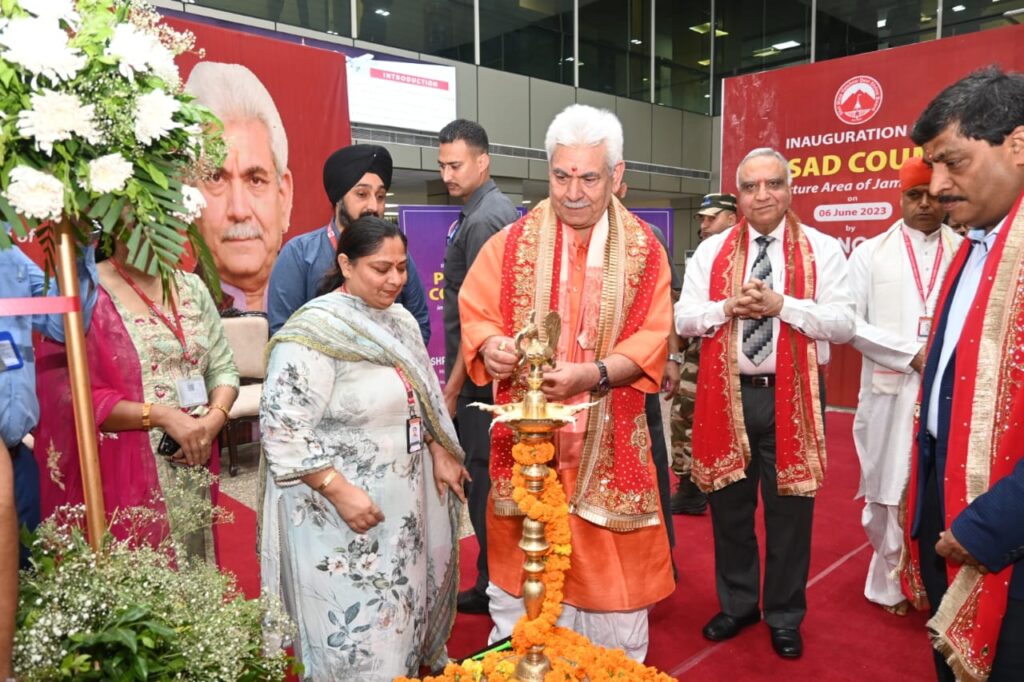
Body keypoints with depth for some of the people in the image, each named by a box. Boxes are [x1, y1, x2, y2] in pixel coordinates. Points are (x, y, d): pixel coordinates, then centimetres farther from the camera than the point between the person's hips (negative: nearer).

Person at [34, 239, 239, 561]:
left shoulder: (192, 287, 7)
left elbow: (223, 367, 8)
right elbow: (71, 397, -12)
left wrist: (214, 419, -10)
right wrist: (162, 416, -18)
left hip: (194, 471, 5)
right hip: (124, 475, -4)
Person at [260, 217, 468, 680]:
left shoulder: (400, 320, 6)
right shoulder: (315, 330, -19)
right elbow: (282, 429, -22)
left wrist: (440, 456, 9)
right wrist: (339, 490, -25)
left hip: (406, 495, 8)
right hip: (347, 504, -7)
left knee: (402, 603, 23)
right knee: (357, 623, 7)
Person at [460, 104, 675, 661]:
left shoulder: (643, 249, 0)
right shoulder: (512, 243, 1)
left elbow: (650, 341, -6)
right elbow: (475, 313, 1)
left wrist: (592, 375, -24)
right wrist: (491, 347, -23)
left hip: (609, 443, 0)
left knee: (610, 571, 12)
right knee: (520, 571, 12)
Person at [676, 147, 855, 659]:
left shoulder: (822, 250, 1)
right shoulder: (712, 250, 6)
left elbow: (843, 325, -7)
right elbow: (684, 318, 1)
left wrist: (781, 304, -18)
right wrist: (730, 306, -15)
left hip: (791, 395, -1)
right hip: (726, 394, 2)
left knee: (789, 512, 9)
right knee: (729, 508, 14)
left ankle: (785, 617, 30)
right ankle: (737, 604, 35)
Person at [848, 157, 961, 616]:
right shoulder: (871, 253, 4)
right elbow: (849, 323, -4)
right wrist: (911, 353, -11)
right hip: (890, 392, -1)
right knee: (889, 491, 6)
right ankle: (889, 584, 21)